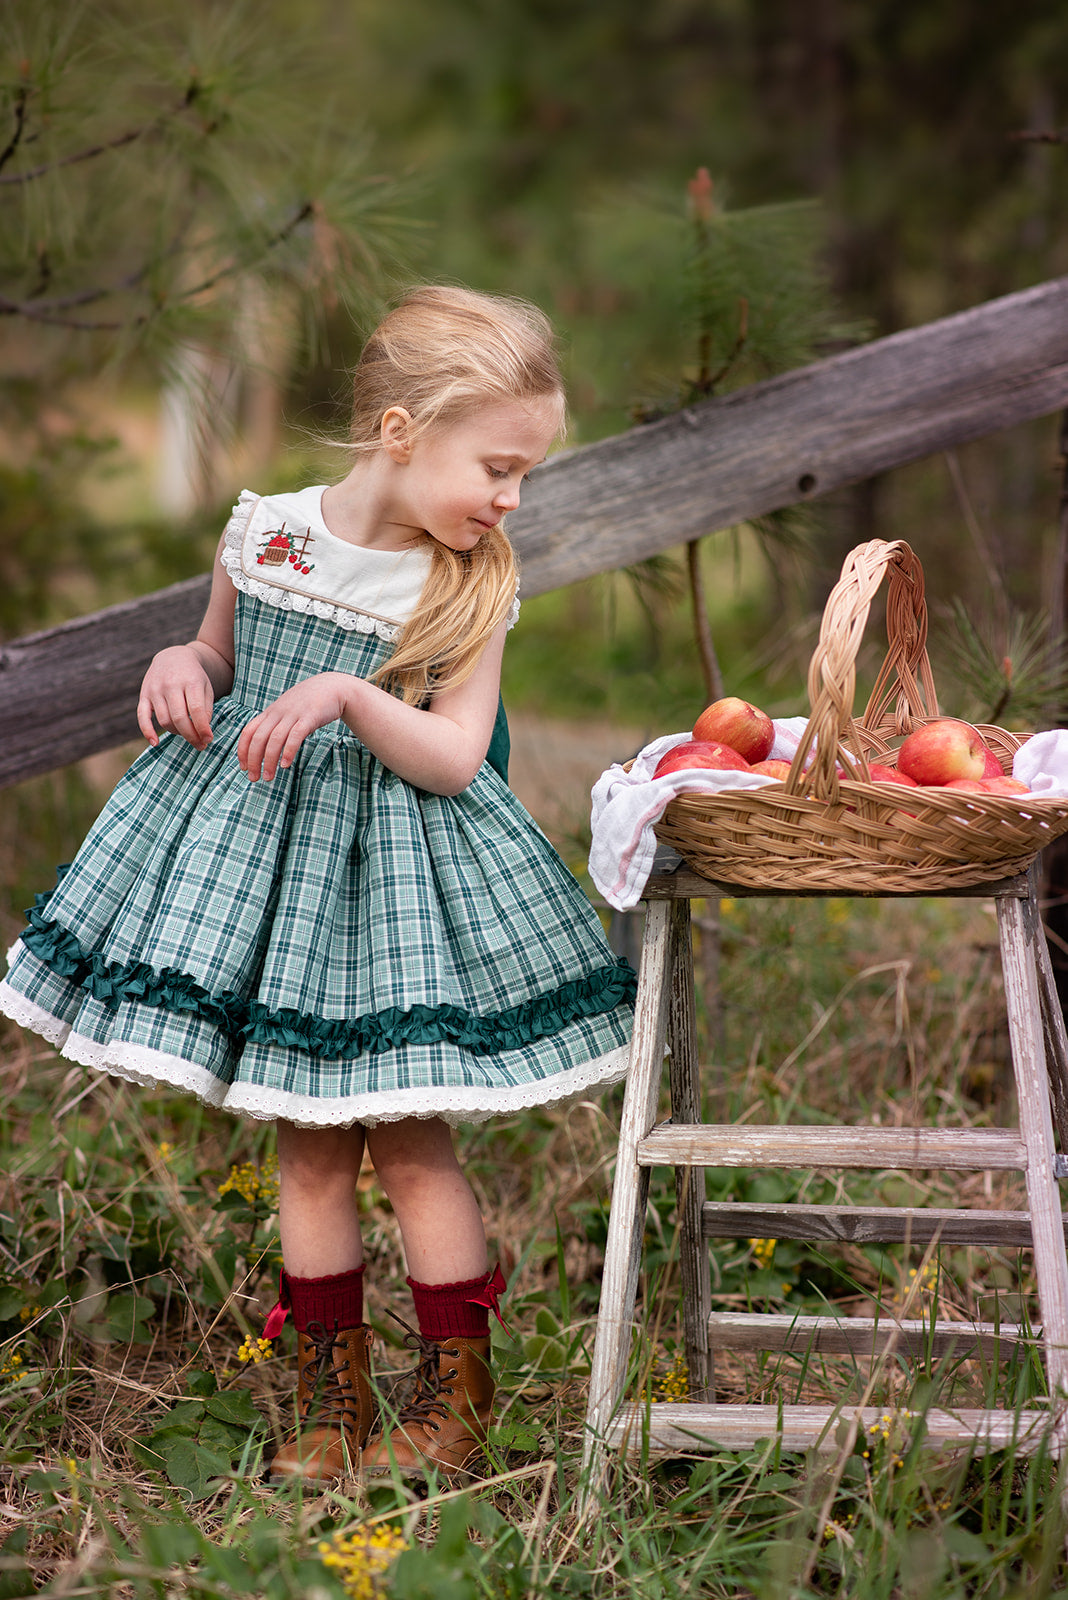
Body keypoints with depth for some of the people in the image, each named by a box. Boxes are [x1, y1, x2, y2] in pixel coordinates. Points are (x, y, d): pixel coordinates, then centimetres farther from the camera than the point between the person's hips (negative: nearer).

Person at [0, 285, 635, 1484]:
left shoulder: (469, 587, -8)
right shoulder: (264, 531, -2)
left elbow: (452, 757, -14)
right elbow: (221, 656, 14)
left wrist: (346, 695, -28)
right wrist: (182, 665, -8)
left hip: (392, 861, -2)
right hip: (258, 839, 2)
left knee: (408, 1139, -2)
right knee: (306, 1144, 8)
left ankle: (454, 1397, 13)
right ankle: (329, 1399, 18)